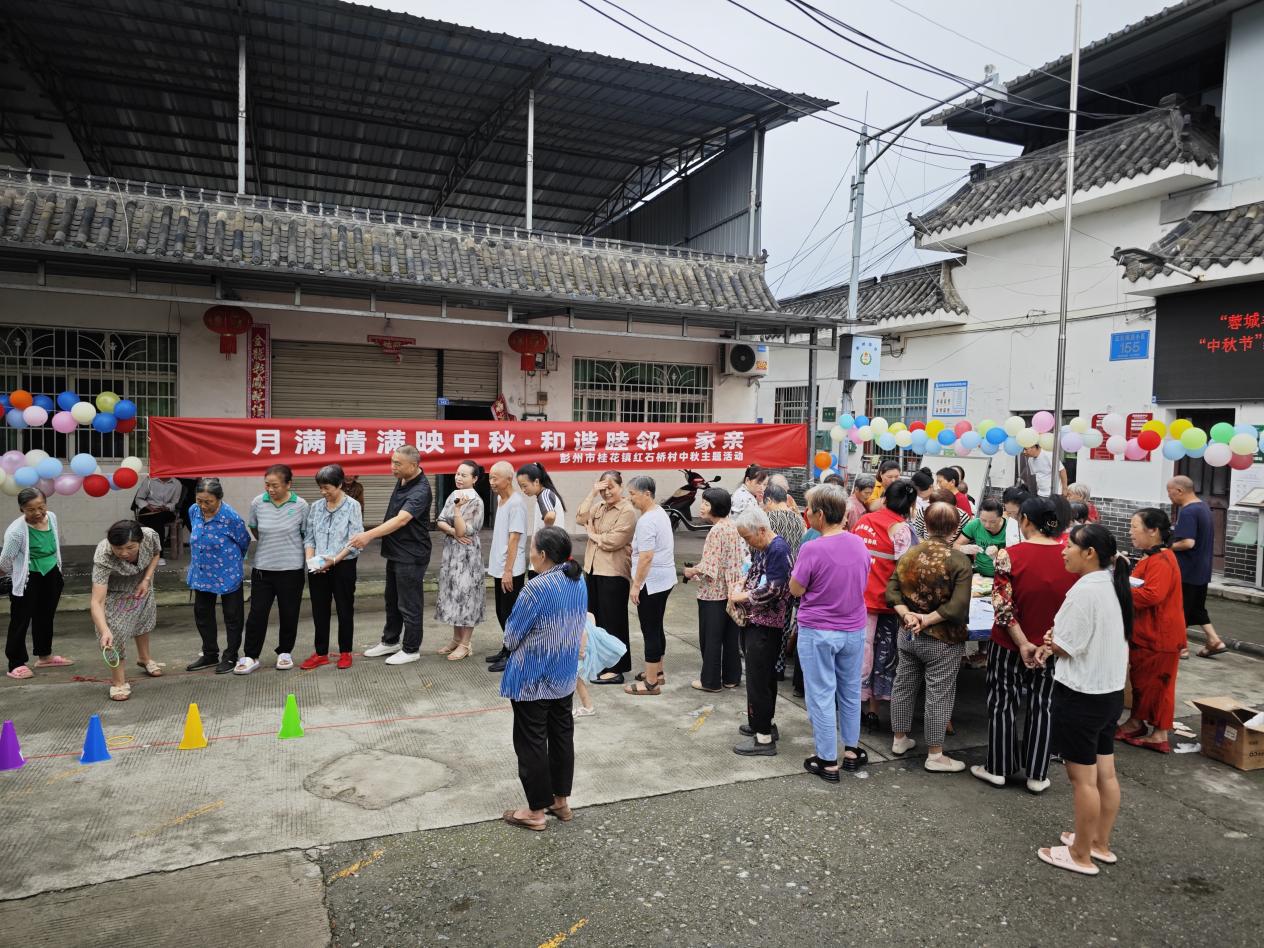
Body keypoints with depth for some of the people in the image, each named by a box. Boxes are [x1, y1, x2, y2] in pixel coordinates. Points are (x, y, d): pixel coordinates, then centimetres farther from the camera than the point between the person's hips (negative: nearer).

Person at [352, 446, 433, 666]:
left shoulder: (421, 490, -23)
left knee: (409, 604, 3)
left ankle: (411, 649, 17)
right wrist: (373, 535, 14)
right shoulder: (401, 481, 4)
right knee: (392, 600, 20)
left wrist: (370, 535, -41)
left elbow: (401, 520, -35)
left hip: (411, 555, -9)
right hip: (395, 551, 9)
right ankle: (390, 641, 36)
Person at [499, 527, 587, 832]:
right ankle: (561, 800, 29)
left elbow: (512, 633, -15)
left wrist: (511, 644, 6)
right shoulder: (579, 583, 0)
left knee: (531, 743, 6)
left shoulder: (538, 587, -24)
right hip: (565, 676, 8)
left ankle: (536, 810, 16)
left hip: (532, 679, -8)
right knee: (562, 735, 17)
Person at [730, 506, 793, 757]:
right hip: (756, 621, 9)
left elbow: (772, 589, -22)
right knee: (764, 675, 19)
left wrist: (742, 597, -12)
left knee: (758, 678, -6)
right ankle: (763, 723, 32)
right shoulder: (759, 548, 10)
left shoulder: (778, 549, -17)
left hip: (767, 623, -9)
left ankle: (764, 738, 1)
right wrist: (741, 586, 2)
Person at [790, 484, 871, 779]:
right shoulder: (859, 544, -2)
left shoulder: (811, 550, -22)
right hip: (854, 630, 6)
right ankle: (851, 750, 33)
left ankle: (828, 761, 14)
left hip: (818, 632, -5)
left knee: (821, 695, 6)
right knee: (851, 691, 19)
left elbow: (796, 590, -11)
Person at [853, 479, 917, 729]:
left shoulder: (864, 520, 6)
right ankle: (872, 711, 15)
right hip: (884, 600, -4)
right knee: (883, 655, 9)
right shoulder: (901, 528, -9)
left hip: (857, 596, 4)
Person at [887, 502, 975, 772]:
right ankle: (935, 755, 15)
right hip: (942, 640, -5)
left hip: (908, 635, 5)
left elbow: (892, 590, -4)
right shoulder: (959, 561, -17)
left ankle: (900, 739, 33)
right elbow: (958, 606, -24)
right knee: (939, 694, 6)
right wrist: (927, 619, -17)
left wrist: (907, 614, -11)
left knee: (904, 686, 18)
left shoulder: (909, 554, -2)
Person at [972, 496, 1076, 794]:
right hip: (1051, 646, 3)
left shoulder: (1010, 555, -18)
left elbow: (1003, 606, -20)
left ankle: (998, 768, 23)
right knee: (1041, 705, 15)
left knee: (1001, 702, 13)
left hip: (1010, 644, -3)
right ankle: (1037, 775, 23)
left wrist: (1022, 643, -13)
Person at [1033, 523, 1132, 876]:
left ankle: (1081, 855, 15)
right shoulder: (1113, 586, 6)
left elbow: (1064, 647, -17)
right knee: (1105, 773, 18)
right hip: (1110, 691, 9)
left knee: (1082, 778, 3)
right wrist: (1055, 645, 3)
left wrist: (1051, 643, 4)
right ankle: (1100, 843, 32)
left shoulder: (1085, 590, -22)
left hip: (1081, 696, -9)